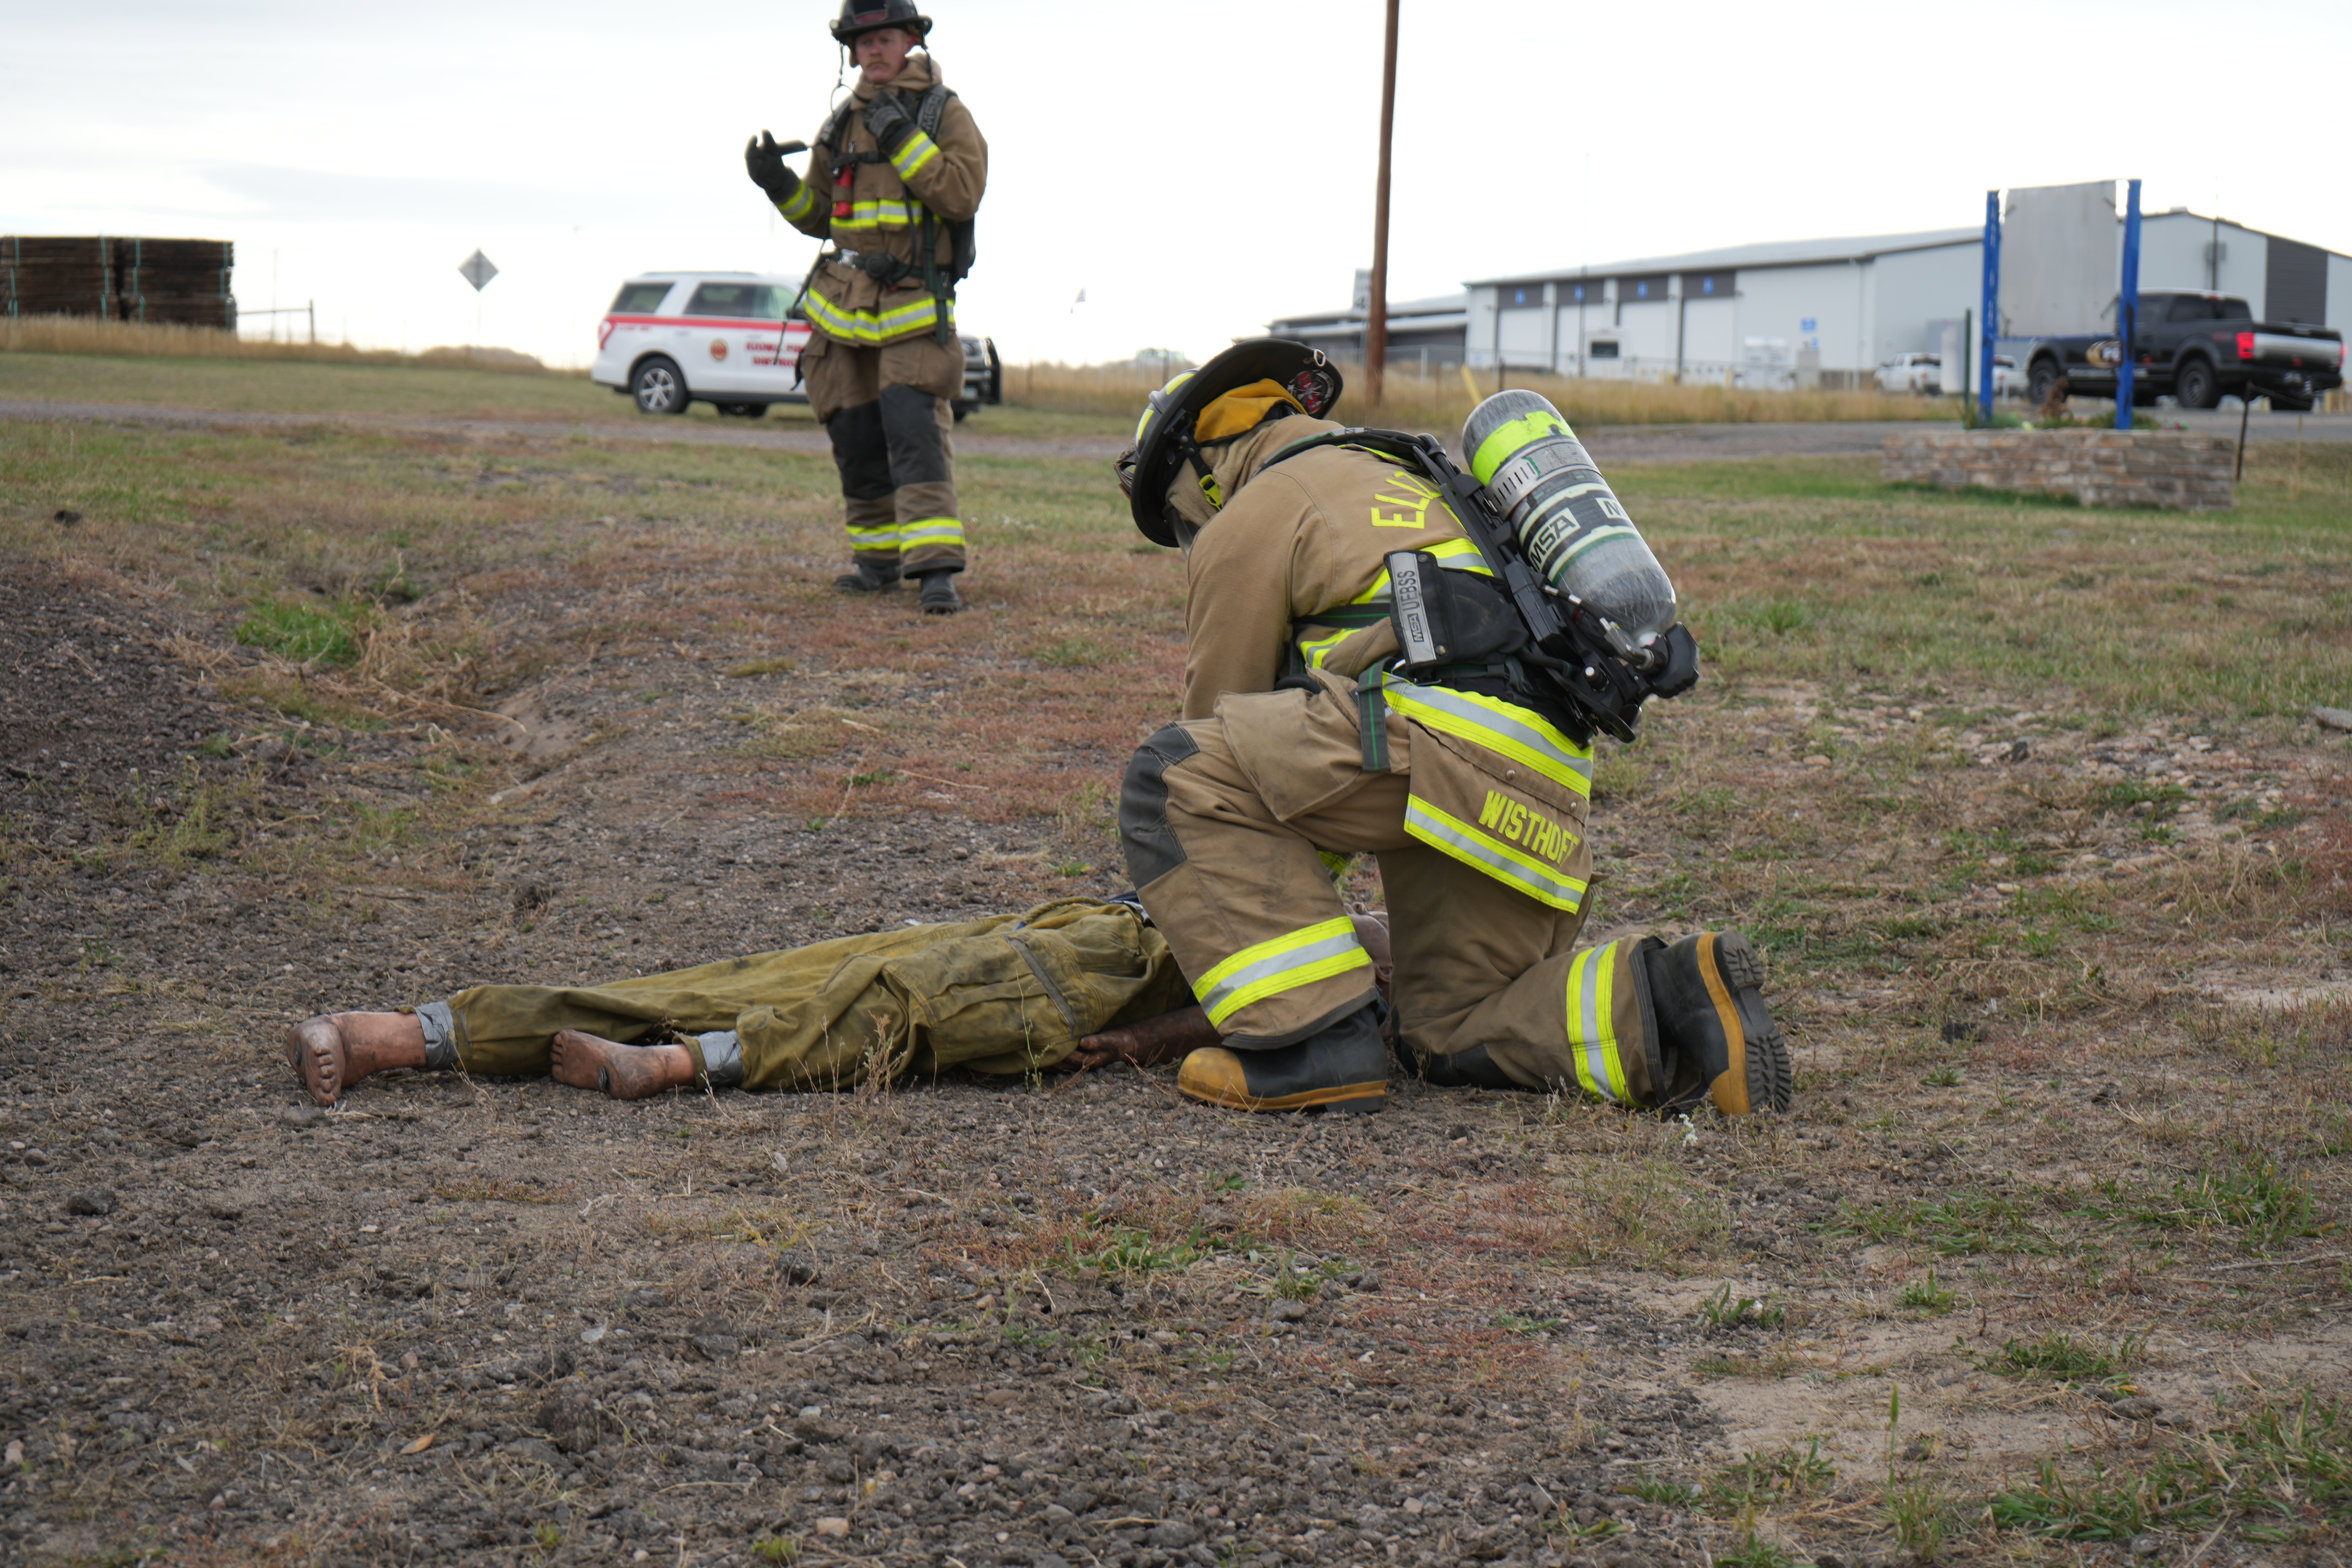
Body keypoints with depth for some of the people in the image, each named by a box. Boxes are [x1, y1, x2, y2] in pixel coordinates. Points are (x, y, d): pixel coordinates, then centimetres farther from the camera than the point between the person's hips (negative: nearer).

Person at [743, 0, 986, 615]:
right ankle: (879, 559, 20)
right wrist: (779, 184, 0)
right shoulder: (841, 124, 14)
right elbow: (818, 216, 19)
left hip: (915, 309, -6)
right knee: (855, 438, 7)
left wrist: (904, 138, -19)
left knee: (915, 429, -18)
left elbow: (963, 195, -16)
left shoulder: (945, 114, -1)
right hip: (845, 304, 6)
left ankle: (936, 568, -23)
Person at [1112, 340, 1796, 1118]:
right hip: (1545, 791, 9)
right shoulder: (1404, 485, 37)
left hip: (1450, 744, -9)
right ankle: (1665, 998, -3)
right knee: (1452, 1032, 19)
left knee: (1171, 782, -3)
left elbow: (1220, 721, 14)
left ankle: (1312, 1040, -10)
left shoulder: (1250, 519, 9)